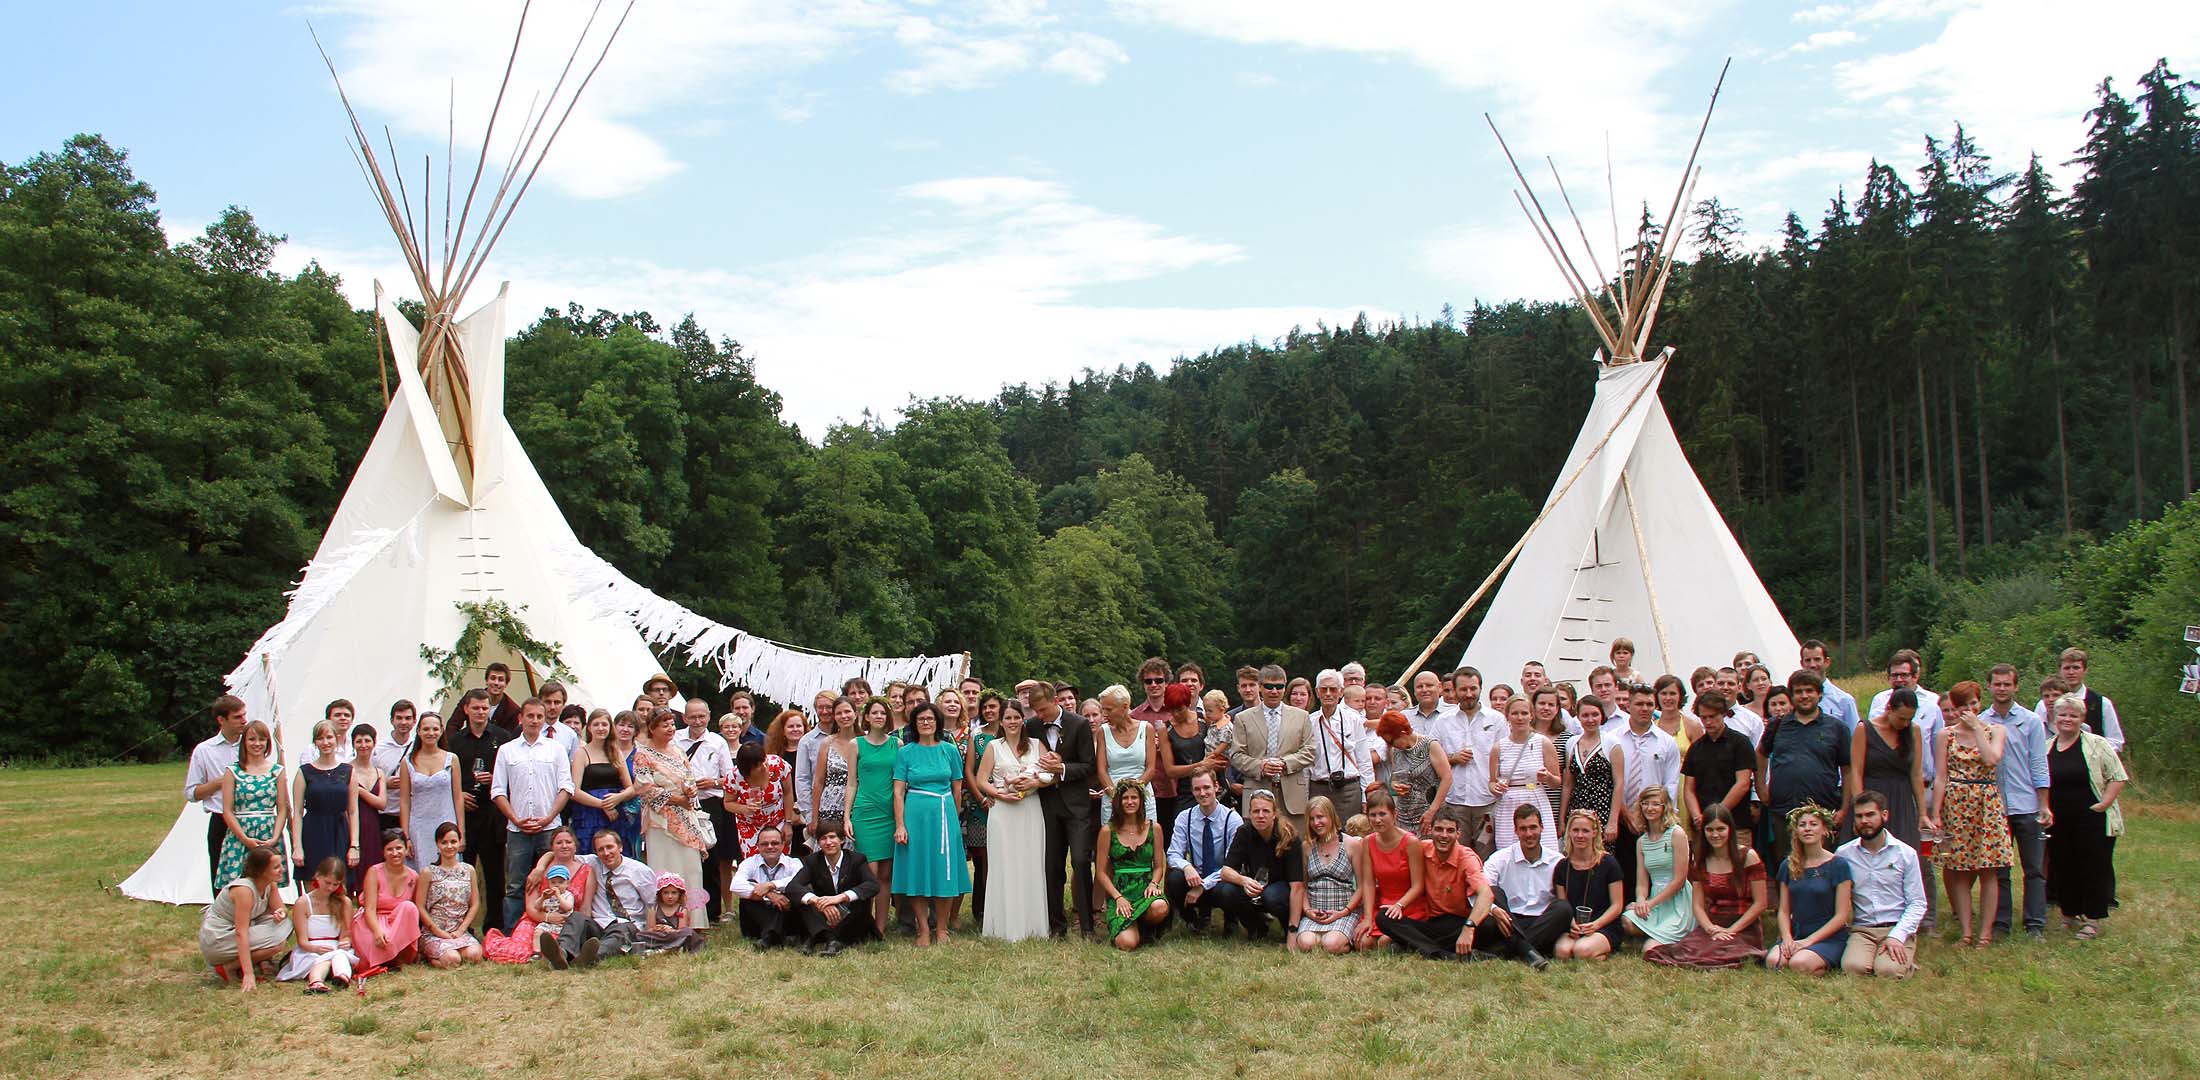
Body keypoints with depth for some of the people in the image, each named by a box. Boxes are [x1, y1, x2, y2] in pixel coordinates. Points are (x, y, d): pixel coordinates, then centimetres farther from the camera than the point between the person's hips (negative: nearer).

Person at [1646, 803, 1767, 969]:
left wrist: (1731, 930, -10)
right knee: (1688, 948, -30)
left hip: (1743, 929, -2)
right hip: (1711, 926, 2)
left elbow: (1760, 904, -4)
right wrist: (1712, 929, -12)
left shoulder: (1747, 856, -2)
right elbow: (1698, 905, 7)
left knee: (1720, 954, -32)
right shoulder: (1700, 862, 11)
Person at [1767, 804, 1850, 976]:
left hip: (1829, 938, -2)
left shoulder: (1838, 865, -4)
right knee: (1773, 961, -30)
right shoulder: (1788, 866, 10)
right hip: (1796, 935, 2)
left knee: (1800, 964, -32)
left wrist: (1809, 940, -14)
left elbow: (1841, 916, -6)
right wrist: (1787, 938, -10)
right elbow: (1784, 910, 10)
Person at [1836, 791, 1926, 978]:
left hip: (1898, 928, 0)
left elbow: (1917, 904, 0)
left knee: (1889, 970, -27)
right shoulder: (1843, 854, 5)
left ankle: (1908, 959, 5)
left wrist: (1896, 936, -13)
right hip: (1861, 929, 0)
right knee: (1853, 967, -30)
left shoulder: (1905, 853, 2)